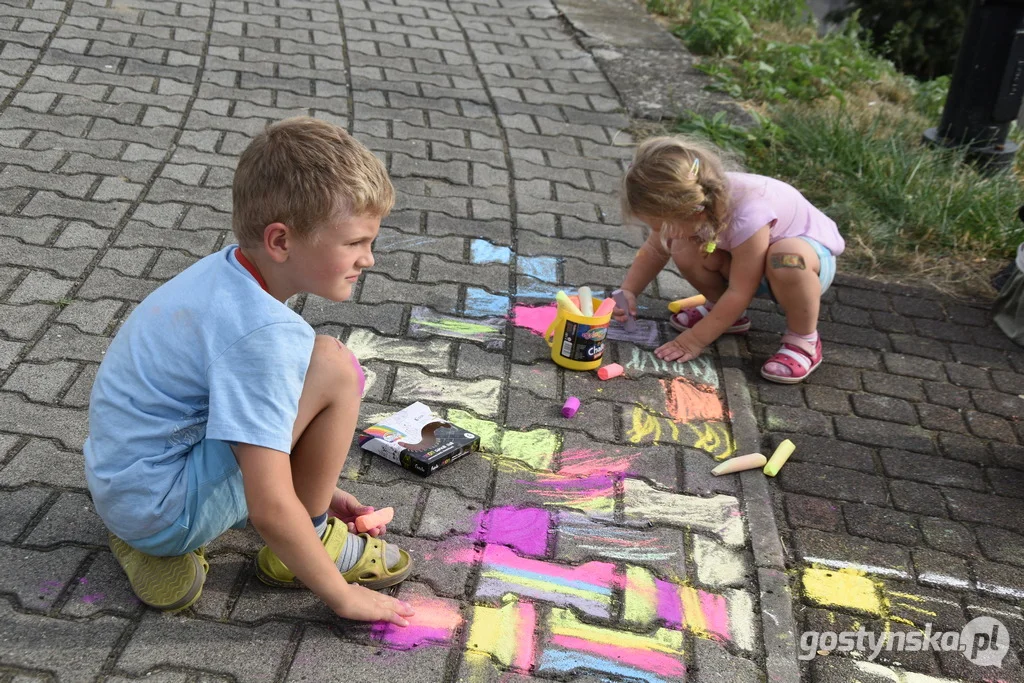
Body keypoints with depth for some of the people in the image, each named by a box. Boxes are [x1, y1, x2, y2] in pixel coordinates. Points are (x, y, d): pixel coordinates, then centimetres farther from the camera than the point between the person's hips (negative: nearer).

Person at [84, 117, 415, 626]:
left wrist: (314, 486, 18)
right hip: (165, 509, -9)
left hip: (116, 485, 9)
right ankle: (304, 548, 2)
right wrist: (340, 596, -13)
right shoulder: (265, 333, -27)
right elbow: (270, 509, -27)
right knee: (333, 368, -19)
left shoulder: (225, 272, 2)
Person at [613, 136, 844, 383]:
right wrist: (628, 291, -14)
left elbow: (739, 293, -31)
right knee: (684, 250, -19)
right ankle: (725, 312, 8)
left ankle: (803, 339, -16)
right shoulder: (689, 202, -20)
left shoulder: (746, 218, -40)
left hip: (811, 251, -6)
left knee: (788, 258, -42)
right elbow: (655, 250, -1)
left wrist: (694, 340, -26)